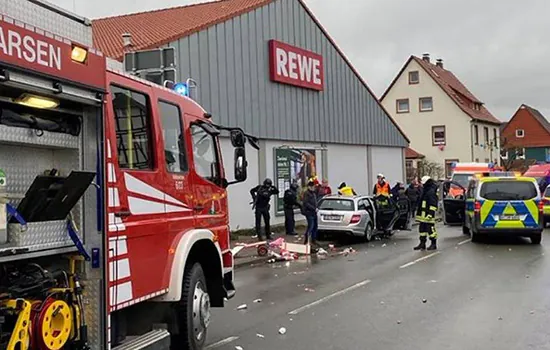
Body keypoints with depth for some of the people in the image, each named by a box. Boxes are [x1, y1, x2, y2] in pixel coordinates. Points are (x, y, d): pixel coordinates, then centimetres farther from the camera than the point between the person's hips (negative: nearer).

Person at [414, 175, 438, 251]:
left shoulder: (431, 191, -15)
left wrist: (431, 213, -24)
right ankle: (422, 243, 18)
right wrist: (418, 212, 26)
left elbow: (433, 204, -20)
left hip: (428, 214, -10)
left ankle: (433, 244, 4)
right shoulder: (426, 190, 18)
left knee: (430, 229, -4)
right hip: (423, 214, 10)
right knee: (422, 228, 12)